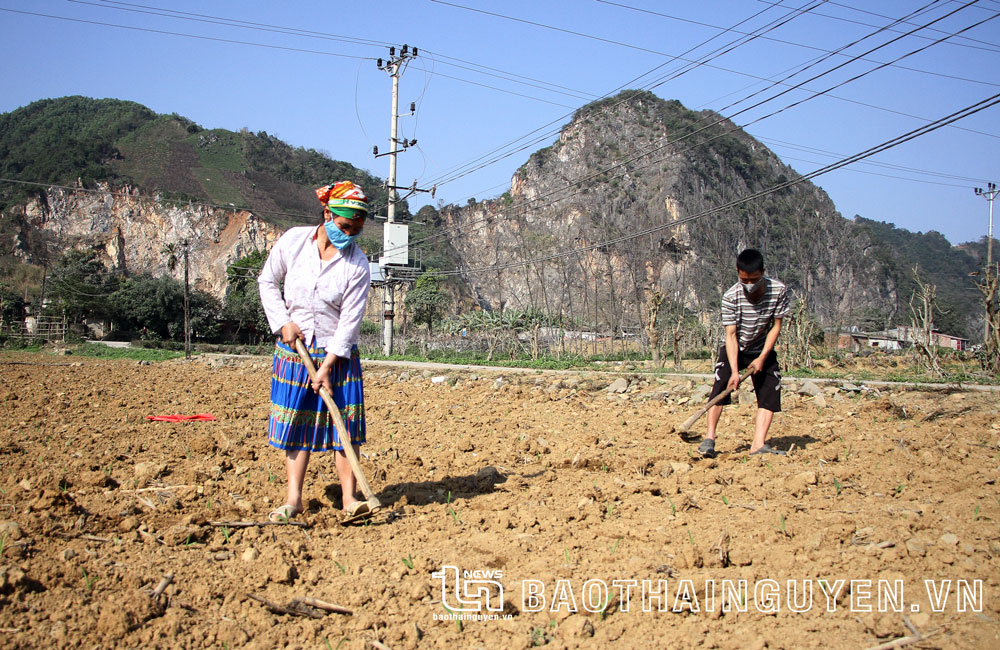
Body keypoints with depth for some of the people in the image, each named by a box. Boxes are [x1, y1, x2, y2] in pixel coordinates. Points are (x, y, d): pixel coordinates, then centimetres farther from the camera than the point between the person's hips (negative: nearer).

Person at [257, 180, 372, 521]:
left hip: (338, 355, -1)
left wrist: (327, 366, -16)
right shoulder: (293, 241, -6)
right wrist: (283, 322, -4)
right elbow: (267, 281, 8)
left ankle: (349, 499, 1)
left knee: (343, 425, -3)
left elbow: (350, 320, -12)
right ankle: (293, 499, 8)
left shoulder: (357, 264, -12)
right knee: (295, 424, 4)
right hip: (293, 350, 2)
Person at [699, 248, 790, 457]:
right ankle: (709, 438, -18)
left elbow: (776, 326, -9)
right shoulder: (731, 297, -24)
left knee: (770, 392, -11)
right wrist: (734, 371, -31)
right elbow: (731, 334, -24)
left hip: (763, 350, 2)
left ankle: (758, 444, -14)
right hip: (734, 350, -2)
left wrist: (762, 357, -16)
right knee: (721, 384, -21)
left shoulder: (779, 291, -19)